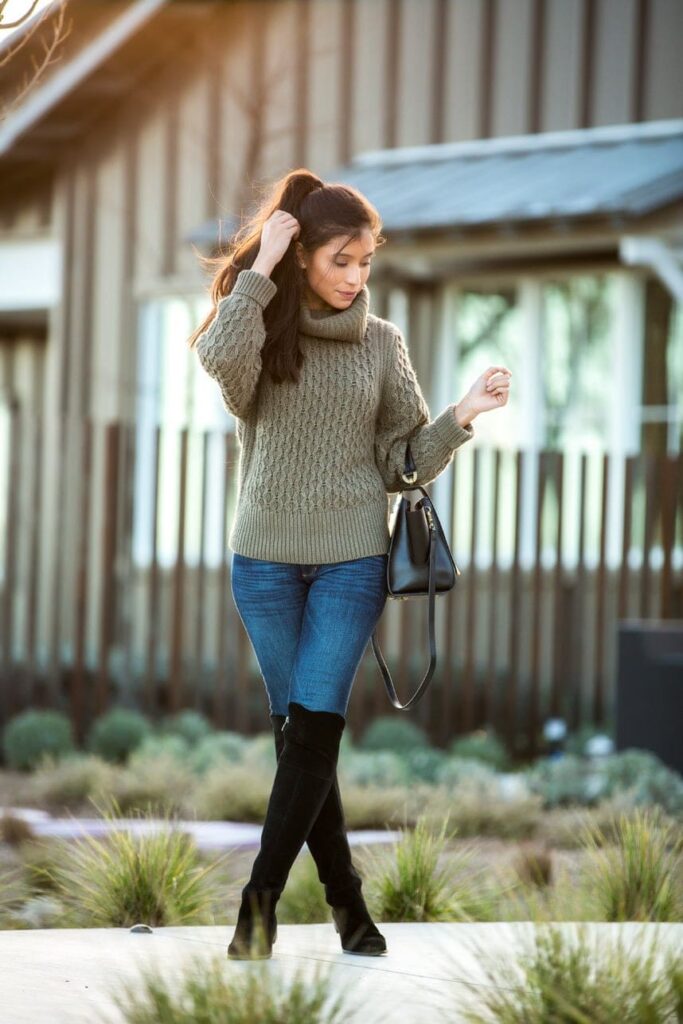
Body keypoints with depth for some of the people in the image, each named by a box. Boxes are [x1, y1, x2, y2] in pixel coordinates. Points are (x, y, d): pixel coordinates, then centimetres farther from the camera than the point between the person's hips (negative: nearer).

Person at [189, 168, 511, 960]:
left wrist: (460, 417, -13)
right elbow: (219, 360, -26)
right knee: (299, 735, 5)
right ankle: (345, 898, 15)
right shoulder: (261, 332, -1)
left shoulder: (382, 343, 3)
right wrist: (259, 270, -19)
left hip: (352, 560, 0)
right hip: (265, 559, 0)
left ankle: (261, 898, -3)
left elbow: (403, 459, 3)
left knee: (313, 730, -8)